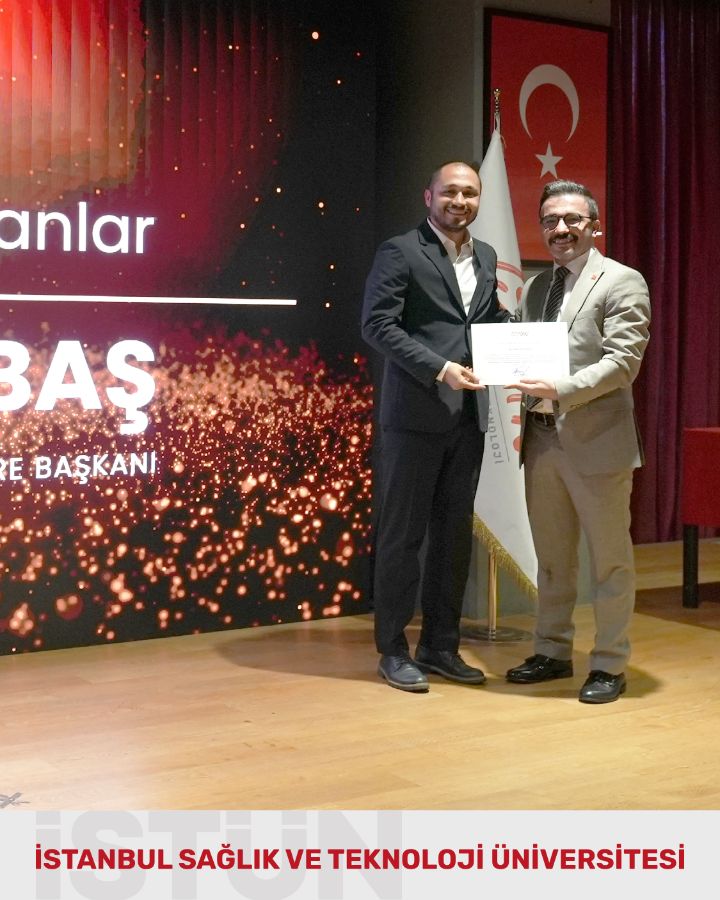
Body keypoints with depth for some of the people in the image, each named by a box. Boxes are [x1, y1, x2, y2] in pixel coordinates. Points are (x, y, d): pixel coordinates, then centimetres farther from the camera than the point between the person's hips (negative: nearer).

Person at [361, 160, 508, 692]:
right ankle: (393, 650, 12)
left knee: (455, 532, 11)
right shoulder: (400, 252, -5)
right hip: (416, 413, -6)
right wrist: (439, 369, -20)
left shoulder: (486, 258, 15)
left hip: (469, 414, 7)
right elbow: (378, 325, -12)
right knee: (403, 533, 1)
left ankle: (441, 645, 22)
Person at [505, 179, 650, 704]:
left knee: (610, 558, 4)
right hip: (542, 439, 7)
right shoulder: (534, 288, 15)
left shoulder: (622, 283, -6)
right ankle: (553, 652, 28)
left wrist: (560, 391, -25)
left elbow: (623, 361, -15)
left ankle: (609, 666, 14)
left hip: (596, 441, -6)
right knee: (551, 557, 16)